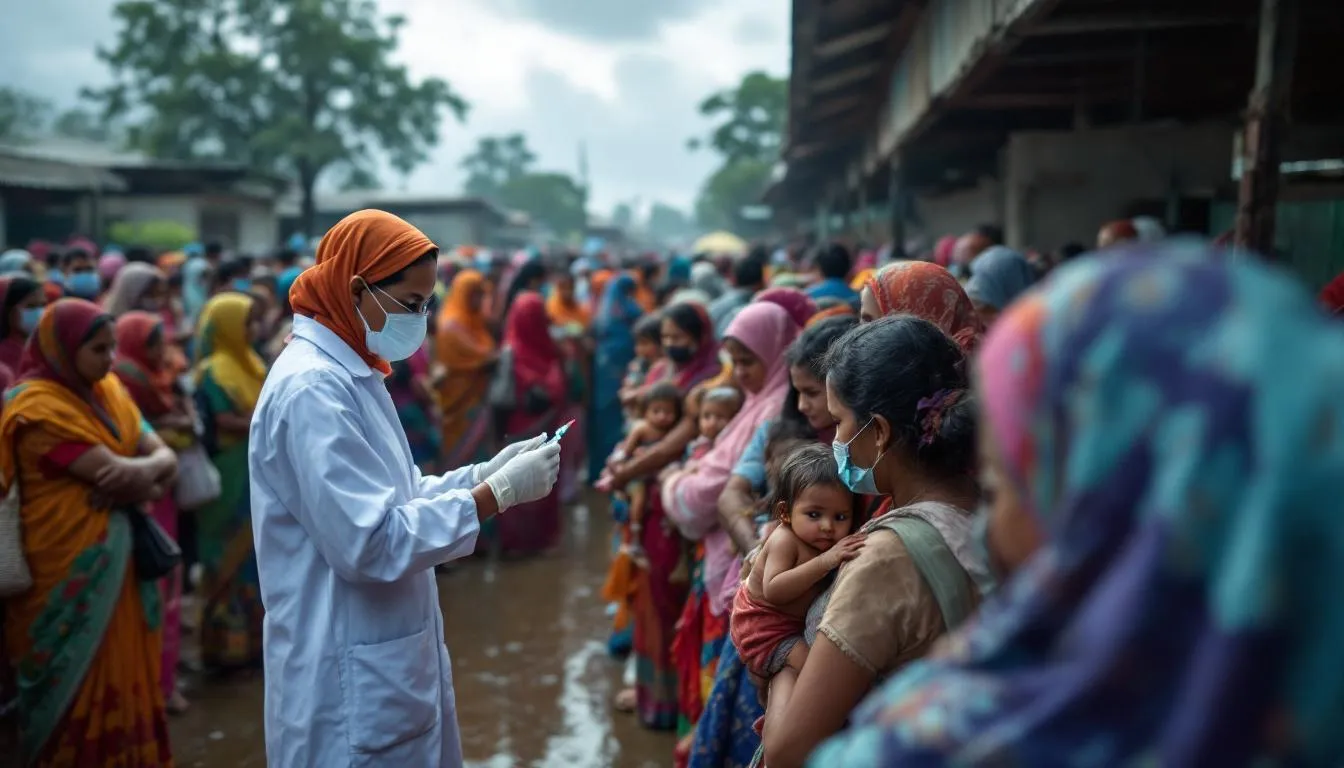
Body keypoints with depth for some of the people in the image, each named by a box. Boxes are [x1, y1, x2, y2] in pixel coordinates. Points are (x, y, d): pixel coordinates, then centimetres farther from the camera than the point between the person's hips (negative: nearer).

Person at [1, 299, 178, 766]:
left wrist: (141, 474, -18)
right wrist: (151, 467, -3)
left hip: (115, 560, 7)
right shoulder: (39, 407, -16)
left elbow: (164, 456, 2)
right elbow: (117, 474, -22)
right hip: (71, 570, -7)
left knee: (123, 671, 14)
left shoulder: (107, 392, 8)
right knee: (78, 681, 6)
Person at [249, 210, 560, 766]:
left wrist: (485, 473, 0)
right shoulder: (312, 388, -22)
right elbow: (371, 542, -27)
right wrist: (498, 493, -22)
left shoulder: (348, 374, 11)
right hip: (353, 675, -10)